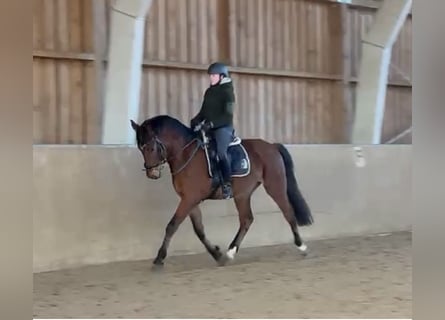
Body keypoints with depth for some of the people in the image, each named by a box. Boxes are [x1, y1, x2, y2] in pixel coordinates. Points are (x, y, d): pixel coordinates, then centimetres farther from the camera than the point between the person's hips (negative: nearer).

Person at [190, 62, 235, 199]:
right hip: (208, 128, 8)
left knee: (220, 151, -29)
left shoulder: (227, 92, -5)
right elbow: (203, 112, 20)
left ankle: (227, 184, -26)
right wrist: (195, 122, 0)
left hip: (223, 127, -8)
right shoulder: (209, 92, 16)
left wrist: (212, 123, -25)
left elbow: (227, 115, -14)